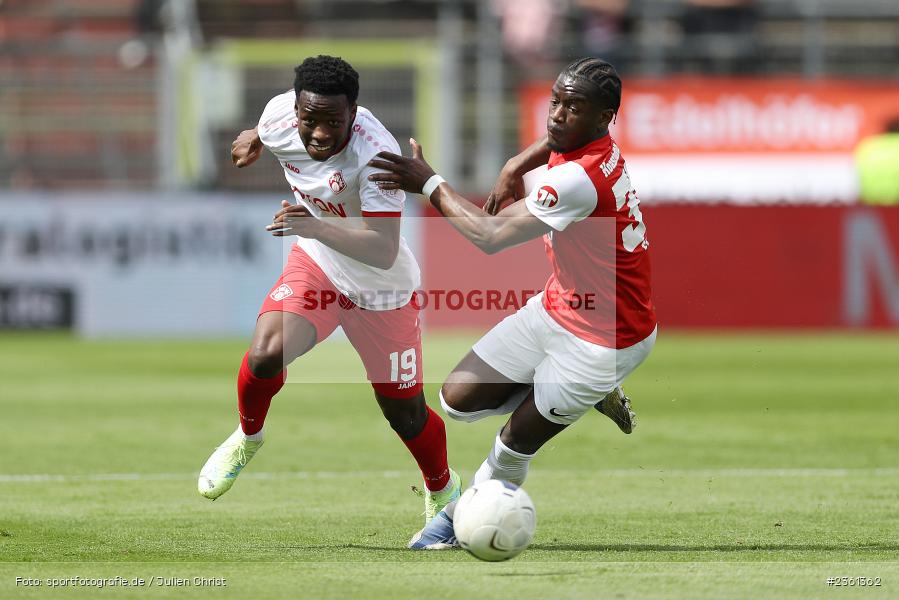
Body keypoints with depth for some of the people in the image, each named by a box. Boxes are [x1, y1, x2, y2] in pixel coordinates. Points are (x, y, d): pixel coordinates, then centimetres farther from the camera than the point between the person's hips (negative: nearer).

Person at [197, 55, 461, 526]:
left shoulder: (376, 154, -36)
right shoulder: (281, 114, -20)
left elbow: (384, 252, -42)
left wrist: (316, 226, -56)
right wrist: (255, 139, 31)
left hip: (381, 289, -3)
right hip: (316, 263, 3)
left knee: (406, 414, 8)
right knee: (266, 354, -25)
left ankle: (443, 491, 41)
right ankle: (247, 438, 8)